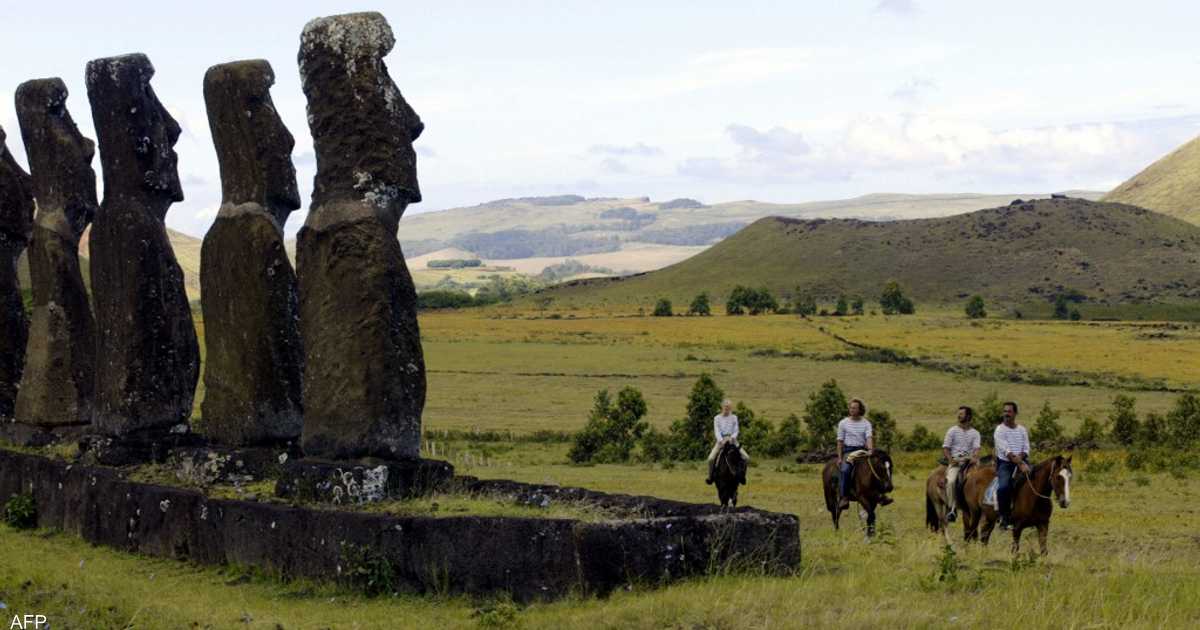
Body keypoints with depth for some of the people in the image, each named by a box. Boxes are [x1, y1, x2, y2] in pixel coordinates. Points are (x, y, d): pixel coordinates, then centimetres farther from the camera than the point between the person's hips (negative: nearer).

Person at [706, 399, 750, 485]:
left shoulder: (734, 418, 8)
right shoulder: (717, 418, 3)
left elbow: (736, 430, 2)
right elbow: (717, 431, -6)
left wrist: (732, 437, -18)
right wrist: (721, 440, -22)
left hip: (732, 440, 2)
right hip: (721, 441, -2)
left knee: (746, 458, -14)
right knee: (711, 458, -24)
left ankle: (742, 475, 5)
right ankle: (711, 477, -6)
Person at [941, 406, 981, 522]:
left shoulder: (975, 433, 11)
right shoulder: (952, 431, 8)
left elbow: (976, 448, -2)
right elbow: (945, 448, 5)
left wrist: (974, 457, -23)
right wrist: (950, 460, -11)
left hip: (969, 460, 2)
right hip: (955, 461, -2)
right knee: (951, 480, -28)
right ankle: (950, 508, -22)